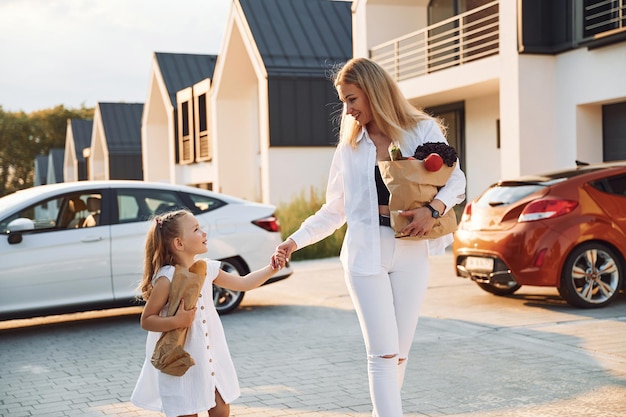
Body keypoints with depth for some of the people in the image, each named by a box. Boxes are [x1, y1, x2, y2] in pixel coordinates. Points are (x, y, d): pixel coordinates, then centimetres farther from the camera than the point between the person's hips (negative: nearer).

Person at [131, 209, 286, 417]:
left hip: (211, 358, 7)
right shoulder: (167, 278, -18)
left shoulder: (207, 269, 2)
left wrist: (271, 269, 2)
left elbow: (243, 283, 12)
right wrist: (176, 321, -29)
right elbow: (146, 320, -14)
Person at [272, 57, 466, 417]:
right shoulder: (350, 147, 8)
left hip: (412, 251, 0)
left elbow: (456, 180, 3)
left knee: (400, 353, 5)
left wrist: (434, 209, -16)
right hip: (366, 254, 0)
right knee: (383, 354, -6)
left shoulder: (424, 130, 2)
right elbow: (334, 211, 11)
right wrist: (295, 241, 1)